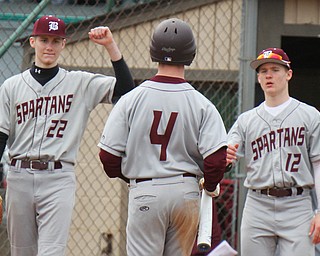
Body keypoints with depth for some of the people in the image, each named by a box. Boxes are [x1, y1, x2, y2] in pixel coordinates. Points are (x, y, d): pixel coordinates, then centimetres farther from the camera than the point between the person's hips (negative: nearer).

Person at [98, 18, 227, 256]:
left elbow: (109, 156, -3)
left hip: (144, 193, -1)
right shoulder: (201, 104, -4)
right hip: (186, 192, 1)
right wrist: (210, 186, 9)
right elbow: (217, 158, -12)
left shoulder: (131, 99, -4)